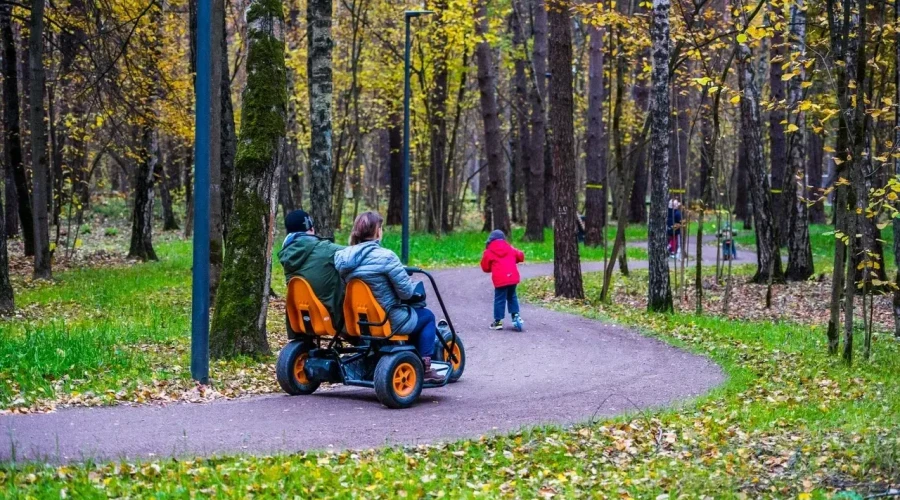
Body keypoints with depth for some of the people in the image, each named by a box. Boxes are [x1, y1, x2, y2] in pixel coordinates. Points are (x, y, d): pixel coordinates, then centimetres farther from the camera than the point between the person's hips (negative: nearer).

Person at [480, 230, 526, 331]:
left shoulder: (489, 252, 2)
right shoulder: (510, 248, 11)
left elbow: (485, 267, 6)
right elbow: (521, 256, 19)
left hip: (500, 280, -4)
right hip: (513, 277, 4)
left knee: (499, 300, 3)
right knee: (512, 296, 22)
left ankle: (498, 321, 5)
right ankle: (515, 315, 13)